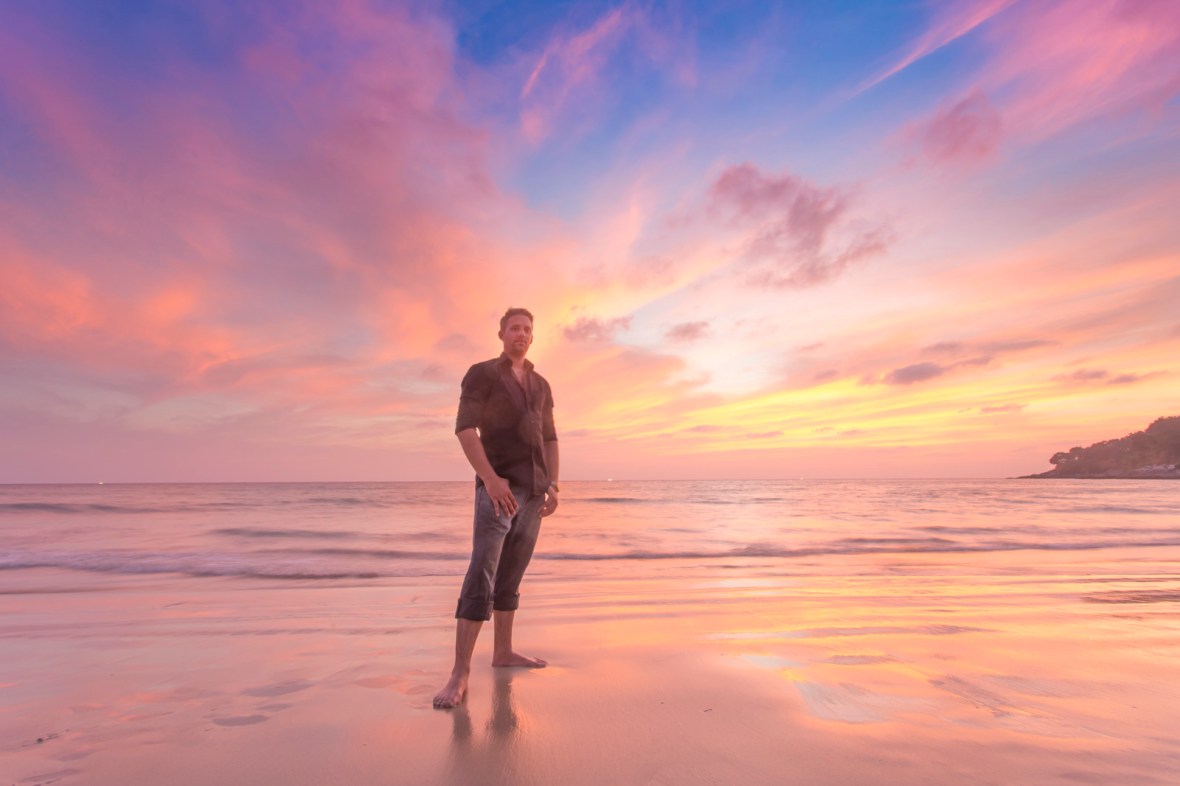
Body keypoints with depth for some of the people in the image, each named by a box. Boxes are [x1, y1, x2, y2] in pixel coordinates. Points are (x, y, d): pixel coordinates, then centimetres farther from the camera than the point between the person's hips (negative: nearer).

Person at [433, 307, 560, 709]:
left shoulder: (540, 385, 17)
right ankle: (460, 672, -11)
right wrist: (490, 478, -23)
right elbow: (465, 428, -12)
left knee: (511, 575, 13)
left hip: (533, 491, 6)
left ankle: (503, 651, 23)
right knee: (482, 575, -14)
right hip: (498, 487, -6)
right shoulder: (481, 374, -1)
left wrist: (552, 486, 5)